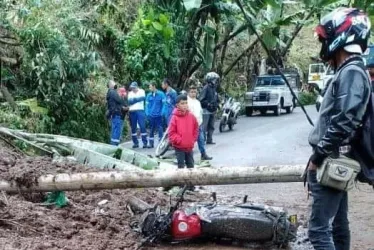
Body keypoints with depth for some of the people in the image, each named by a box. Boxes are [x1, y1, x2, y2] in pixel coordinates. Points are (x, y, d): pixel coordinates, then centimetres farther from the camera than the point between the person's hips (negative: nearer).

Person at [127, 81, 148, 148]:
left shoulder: (141, 91, 8)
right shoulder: (130, 93, 17)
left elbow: (143, 98, -11)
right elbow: (129, 101, 0)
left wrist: (134, 99, -6)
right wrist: (138, 99, -13)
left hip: (140, 110, -4)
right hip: (132, 111, 4)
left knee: (142, 126, -11)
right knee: (133, 128, 4)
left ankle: (145, 142, -9)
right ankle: (135, 142, 11)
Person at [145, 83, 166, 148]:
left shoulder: (161, 94, -6)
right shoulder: (149, 95, 4)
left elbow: (164, 103, -6)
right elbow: (147, 105, 8)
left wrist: (162, 112, -11)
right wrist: (147, 113, -1)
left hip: (159, 115, -4)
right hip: (151, 115, 4)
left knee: (160, 129, -2)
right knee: (151, 130, 11)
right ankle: (151, 143, 21)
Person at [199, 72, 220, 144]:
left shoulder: (214, 88, 15)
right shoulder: (206, 88, -11)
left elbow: (216, 99, 25)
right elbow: (201, 99, -17)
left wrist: (216, 104, 7)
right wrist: (208, 104, -22)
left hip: (212, 110, 9)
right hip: (206, 110, -9)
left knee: (211, 127, 13)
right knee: (204, 126, -9)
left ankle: (209, 140, 22)